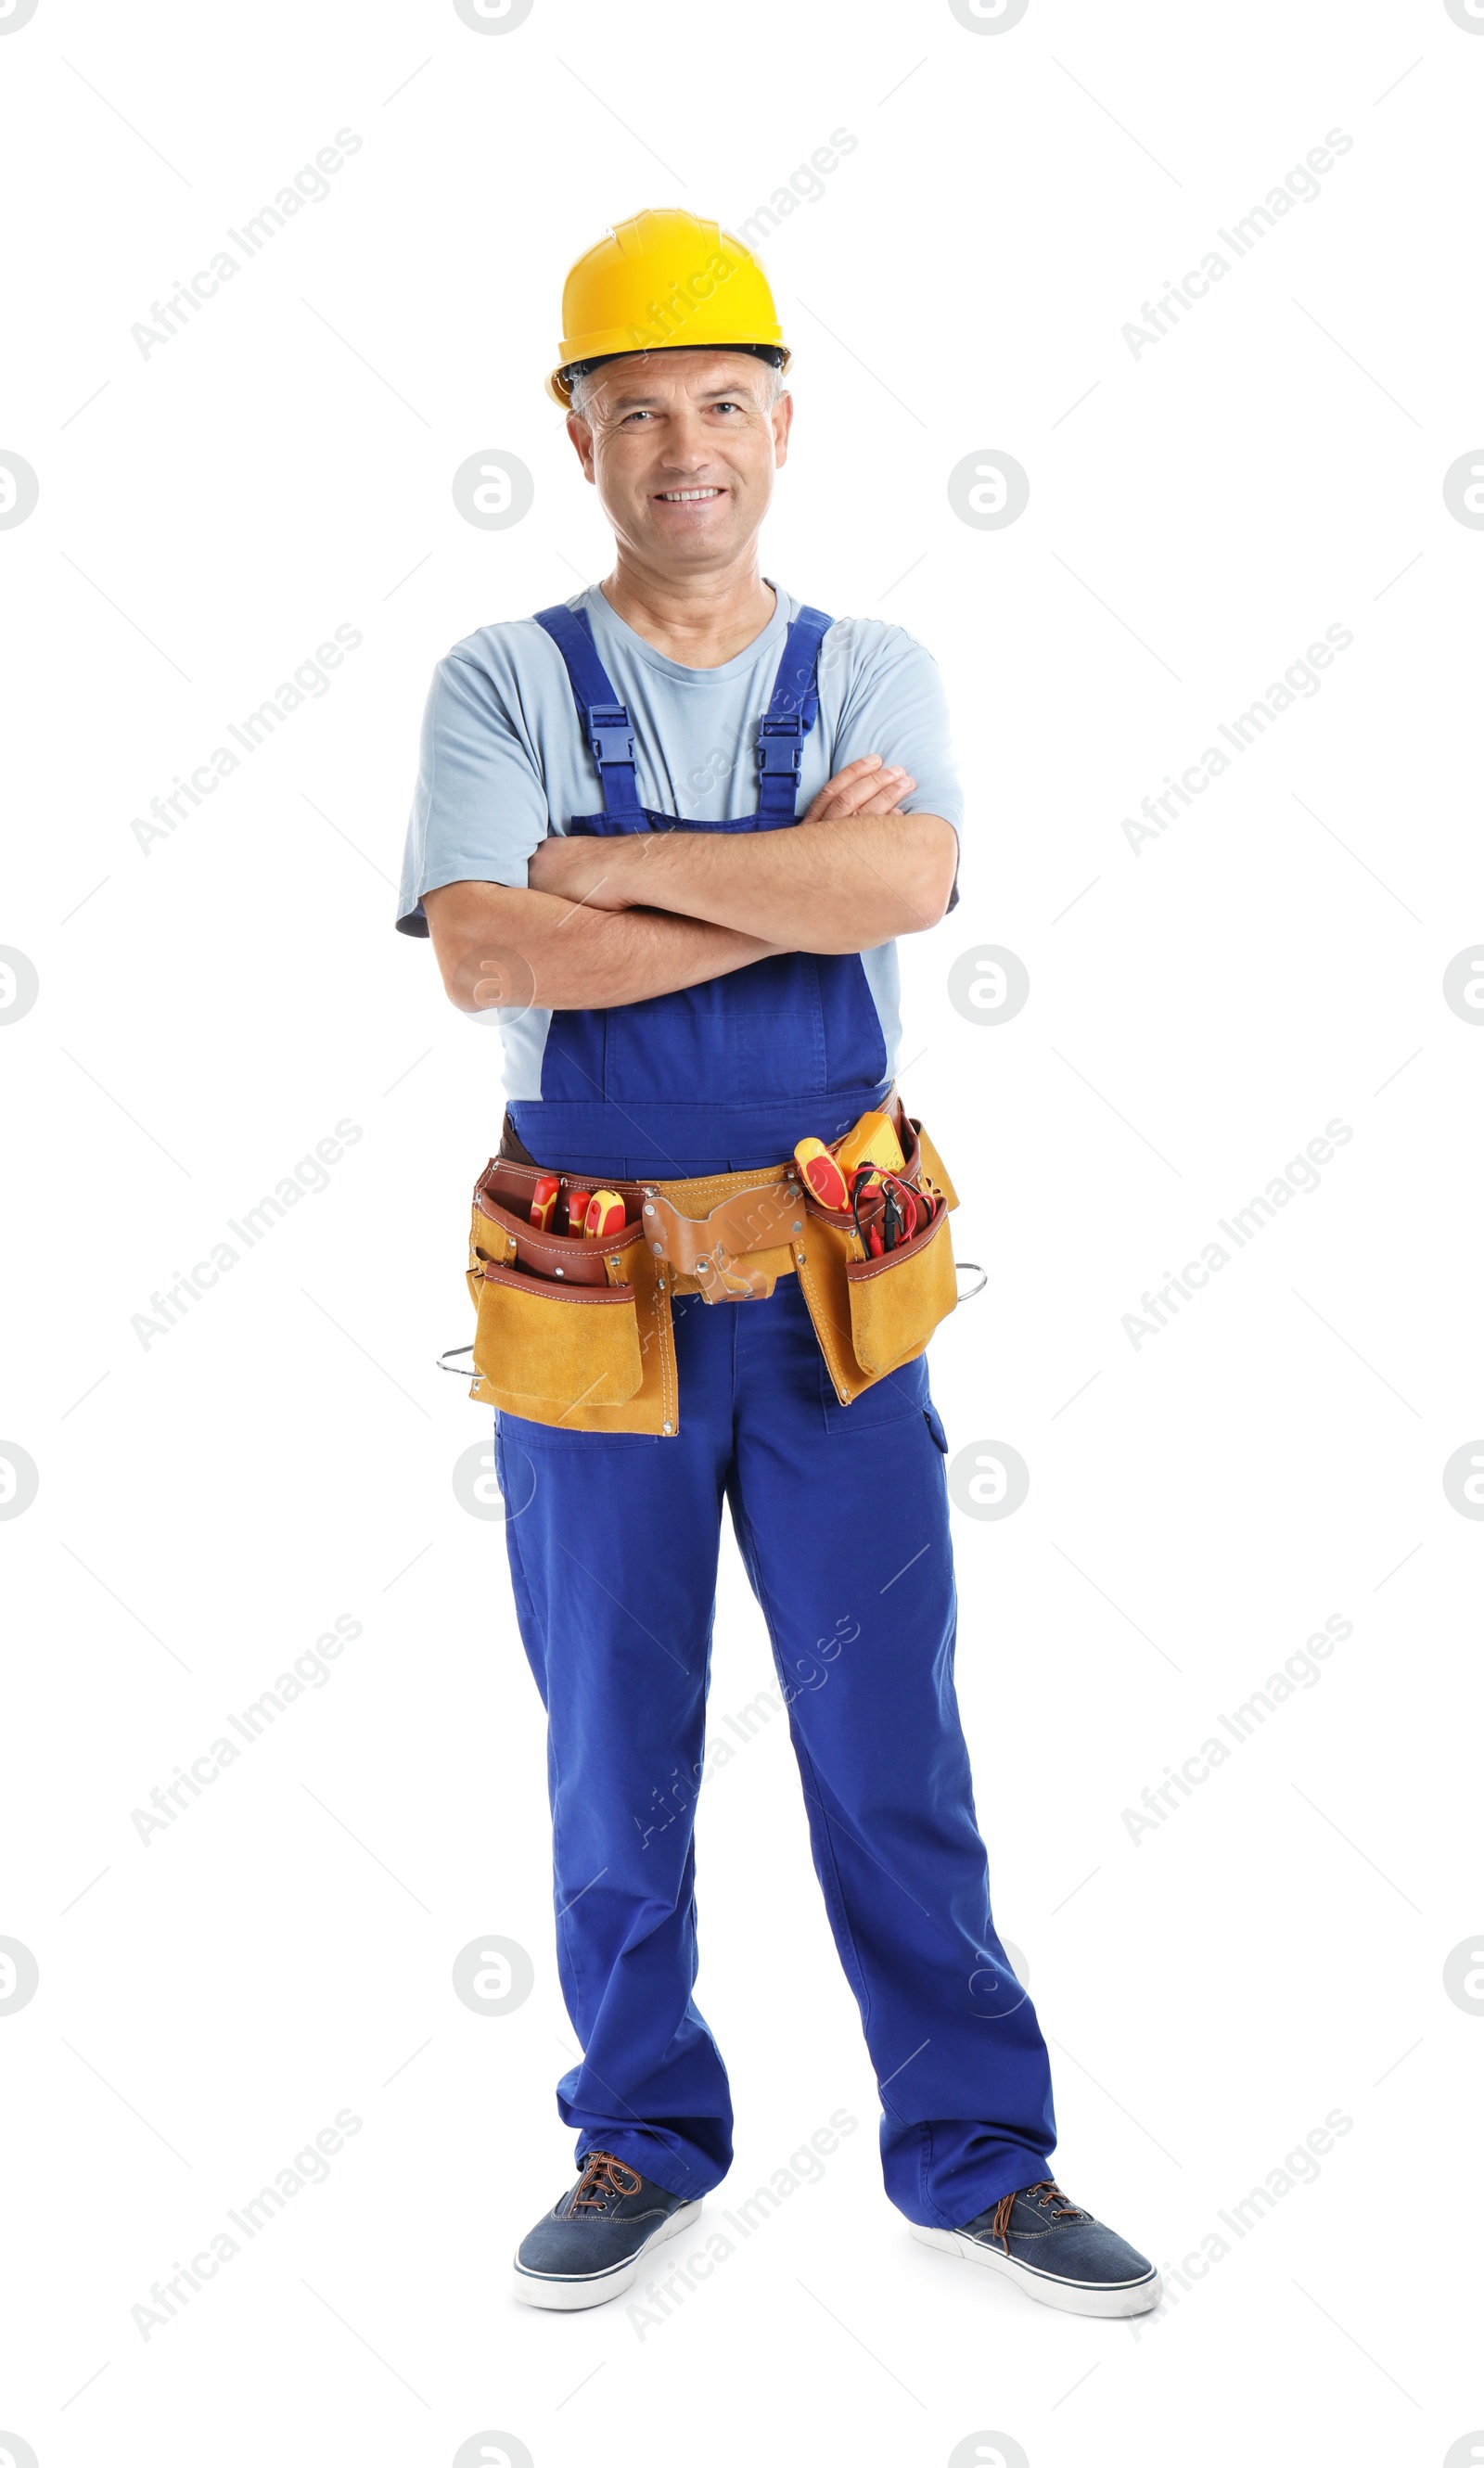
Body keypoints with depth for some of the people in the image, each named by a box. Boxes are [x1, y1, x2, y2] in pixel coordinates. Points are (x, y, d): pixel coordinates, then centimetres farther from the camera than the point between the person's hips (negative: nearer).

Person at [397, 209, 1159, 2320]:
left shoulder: (872, 676, 3)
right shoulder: (505, 685, -1)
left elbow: (909, 884, -19)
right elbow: (484, 958, -18)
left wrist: (614, 865, -17)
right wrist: (794, 877, -16)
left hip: (835, 1292, 1)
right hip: (591, 1298, 0)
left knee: (894, 1747, 7)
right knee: (612, 1753, 12)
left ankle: (976, 2155, 23)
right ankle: (644, 2143, 30)